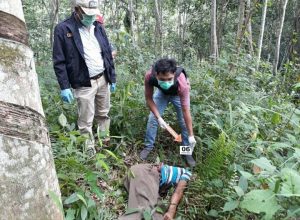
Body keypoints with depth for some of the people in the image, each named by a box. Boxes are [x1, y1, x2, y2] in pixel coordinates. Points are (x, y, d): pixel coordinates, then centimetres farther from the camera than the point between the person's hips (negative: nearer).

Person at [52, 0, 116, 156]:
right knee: (86, 121, 3)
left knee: (103, 114, 19)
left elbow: (108, 54, 12)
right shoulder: (63, 29, -9)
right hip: (84, 84, -5)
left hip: (103, 79, 5)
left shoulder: (98, 27, 7)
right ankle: (89, 151, 20)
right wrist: (64, 87, -14)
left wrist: (112, 78, 11)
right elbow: (59, 61, -10)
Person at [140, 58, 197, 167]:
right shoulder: (149, 76, -39)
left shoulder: (182, 83, -45)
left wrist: (191, 135, -30)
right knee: (152, 118, -2)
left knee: (184, 122, -6)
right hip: (162, 92, 2)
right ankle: (148, 146, 19)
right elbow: (149, 98, -22)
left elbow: (186, 111, -36)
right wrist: (159, 118, -28)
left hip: (178, 95, -2)